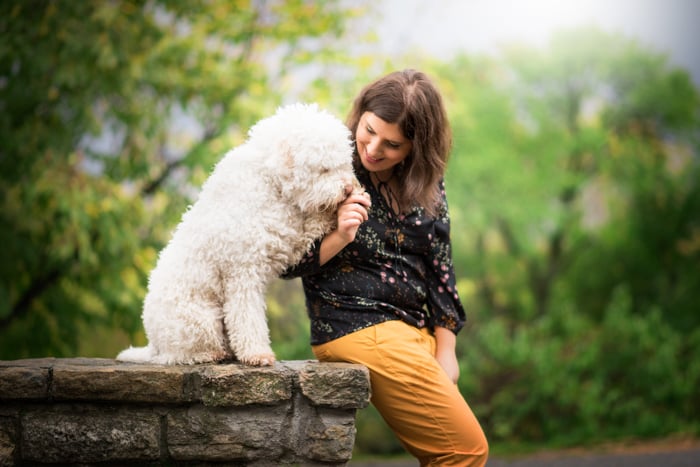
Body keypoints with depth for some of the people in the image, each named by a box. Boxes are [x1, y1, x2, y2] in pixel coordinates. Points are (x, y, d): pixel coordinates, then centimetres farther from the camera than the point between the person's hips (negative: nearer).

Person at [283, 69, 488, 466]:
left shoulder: (426, 186, 6)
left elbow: (440, 270, 9)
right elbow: (289, 263, -6)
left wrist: (445, 353, 5)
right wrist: (338, 238, -24)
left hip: (416, 333, 6)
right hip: (358, 330, -6)